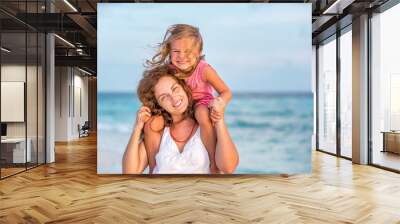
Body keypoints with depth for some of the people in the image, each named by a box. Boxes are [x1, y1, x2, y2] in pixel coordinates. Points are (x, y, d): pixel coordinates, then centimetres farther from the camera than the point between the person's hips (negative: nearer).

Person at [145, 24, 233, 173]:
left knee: (203, 117, -39)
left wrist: (220, 102, -38)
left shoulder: (204, 70, -22)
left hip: (201, 103, -3)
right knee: (151, 125, -16)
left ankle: (214, 163, -21)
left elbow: (226, 92, -17)